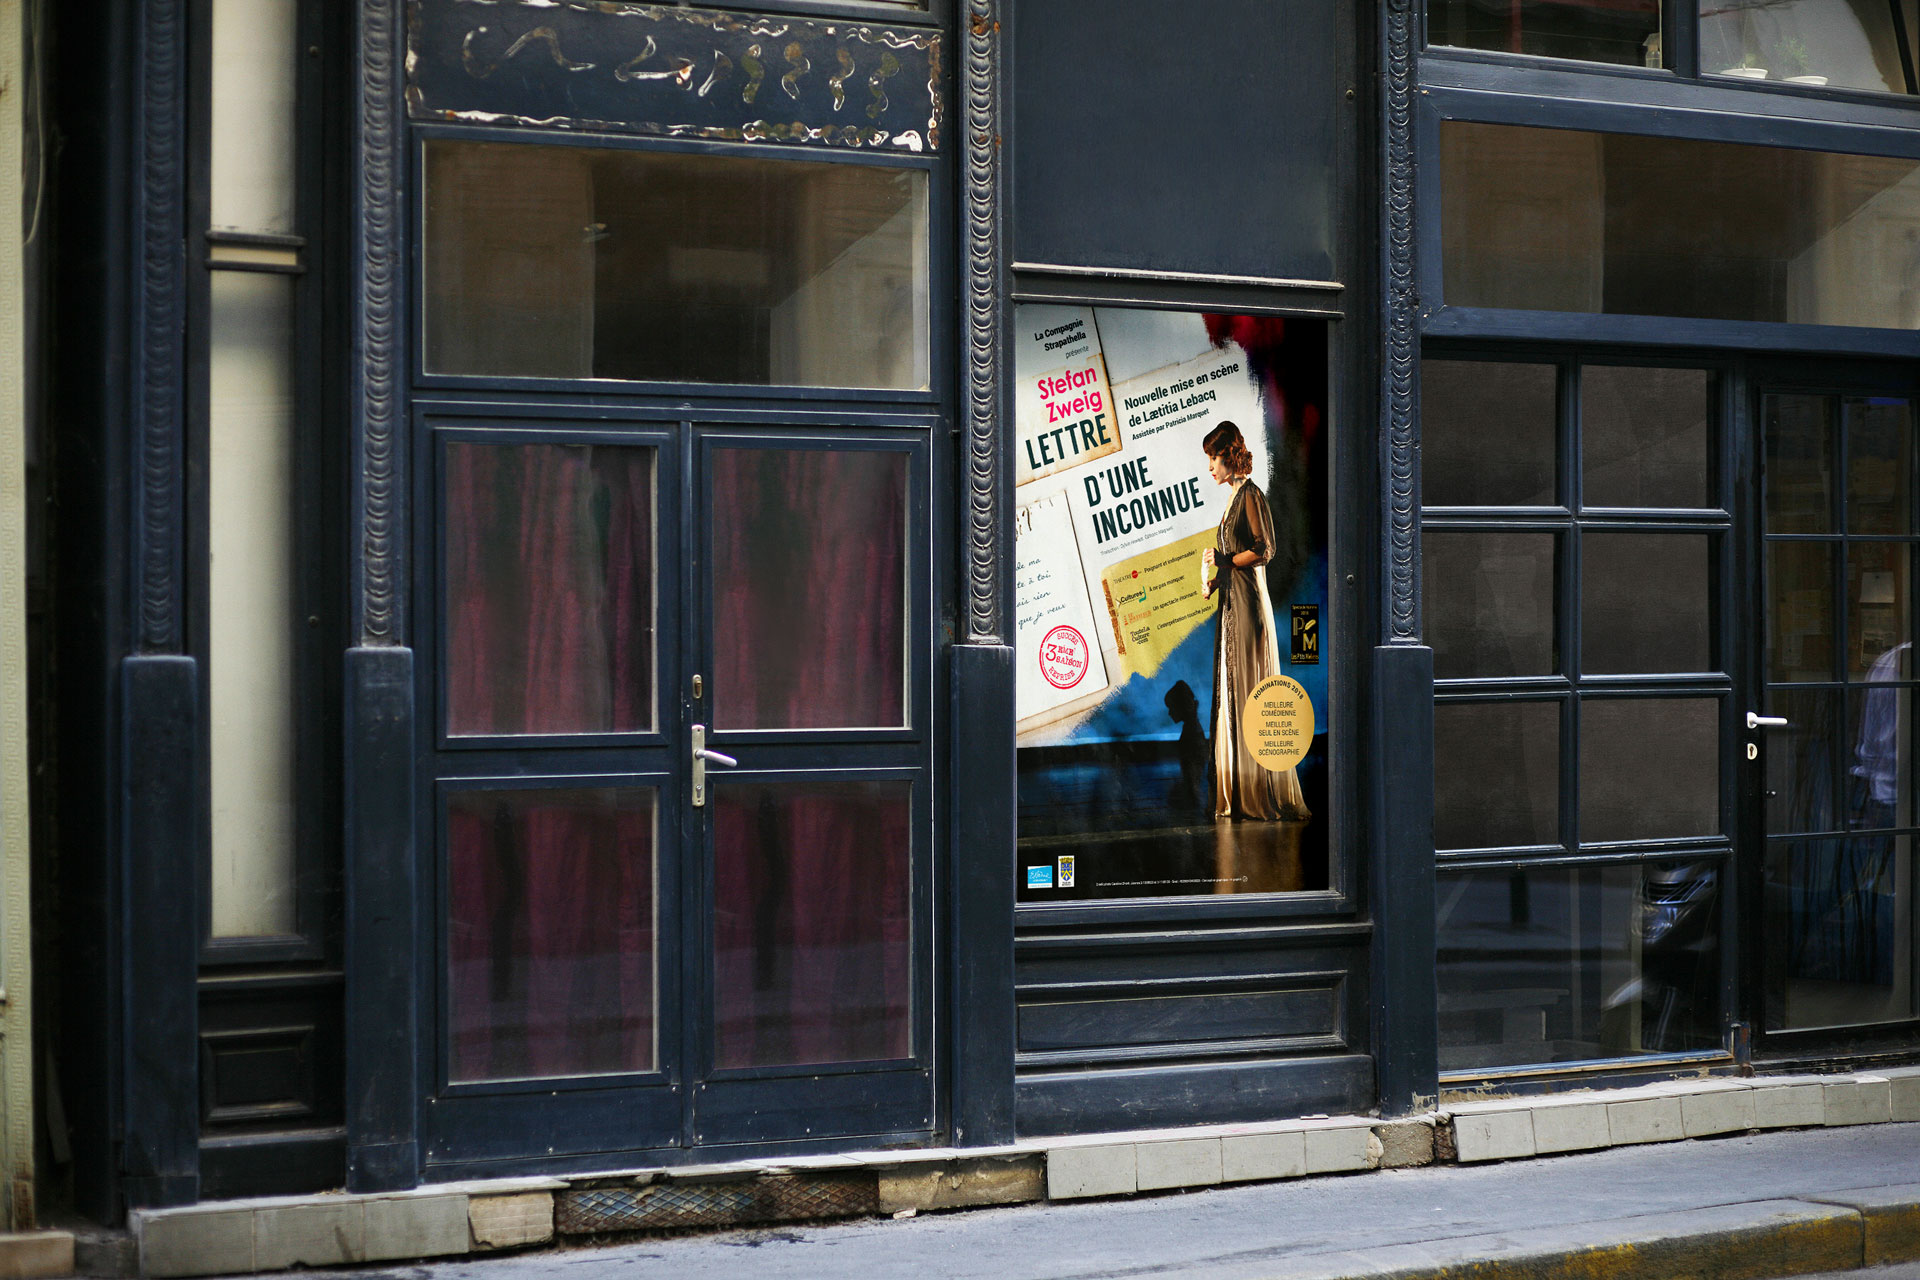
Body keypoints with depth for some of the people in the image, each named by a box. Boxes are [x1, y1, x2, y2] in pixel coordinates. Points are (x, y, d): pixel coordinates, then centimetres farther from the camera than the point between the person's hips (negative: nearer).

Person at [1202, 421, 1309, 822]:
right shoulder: (1234, 496, 17)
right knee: (1231, 691, 7)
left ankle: (1265, 796, -5)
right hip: (1232, 601, 10)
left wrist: (1225, 560, -10)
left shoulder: (1250, 495, -10)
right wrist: (1214, 580, 8)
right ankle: (1238, 795, 9)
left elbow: (1264, 550, -17)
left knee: (1252, 688, -8)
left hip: (1249, 602, -10)